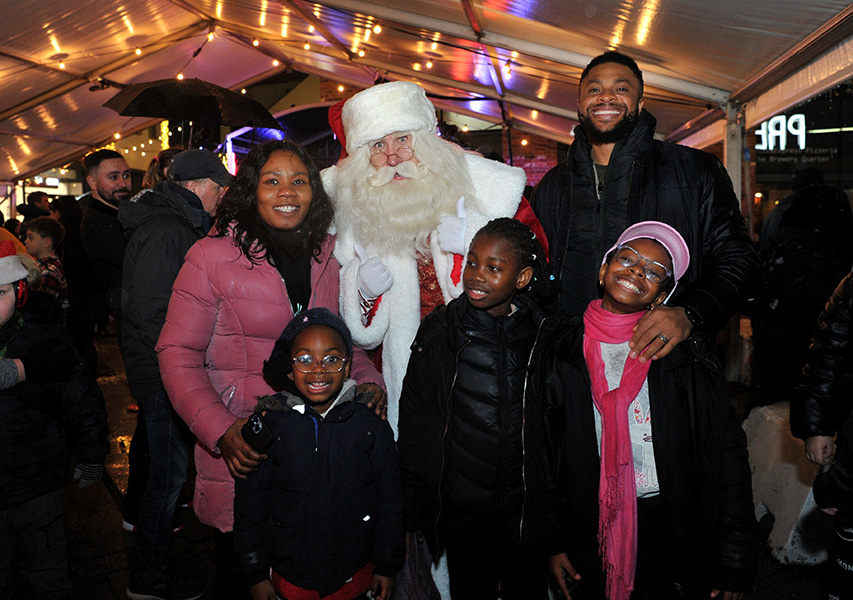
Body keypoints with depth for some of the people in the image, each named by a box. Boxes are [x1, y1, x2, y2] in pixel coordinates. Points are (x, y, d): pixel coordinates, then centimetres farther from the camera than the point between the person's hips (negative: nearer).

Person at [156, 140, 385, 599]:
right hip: (240, 450, -3)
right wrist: (220, 431, -20)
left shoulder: (325, 255, 4)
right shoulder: (212, 256, -10)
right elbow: (178, 354, -9)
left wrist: (368, 380, -3)